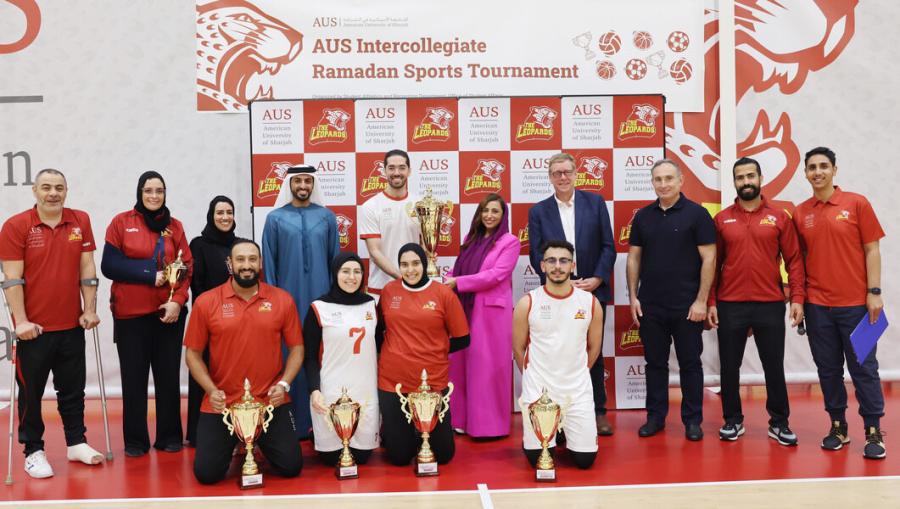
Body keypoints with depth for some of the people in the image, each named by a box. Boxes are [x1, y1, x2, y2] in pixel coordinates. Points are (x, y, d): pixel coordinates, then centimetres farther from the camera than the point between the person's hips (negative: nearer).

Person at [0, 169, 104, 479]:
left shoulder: (80, 221, 3)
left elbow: (87, 269, 6)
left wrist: (90, 310, 2)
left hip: (72, 325, 3)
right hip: (34, 328, -3)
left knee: (73, 389, 14)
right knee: (31, 392, 7)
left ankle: (76, 442, 27)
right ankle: (33, 451, 20)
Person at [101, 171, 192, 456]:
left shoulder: (175, 226, 7)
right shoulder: (121, 222, 1)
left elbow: (186, 268, 4)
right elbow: (109, 265, -4)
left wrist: (178, 300, -11)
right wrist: (150, 275, -12)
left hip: (169, 312, 2)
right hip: (130, 314, -2)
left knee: (169, 376, 6)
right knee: (134, 378, 4)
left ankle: (170, 437, 18)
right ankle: (135, 440, 15)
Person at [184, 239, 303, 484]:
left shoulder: (282, 300, -2)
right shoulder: (206, 302, -4)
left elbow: (296, 348, 4)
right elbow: (193, 354, 2)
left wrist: (284, 384, -10)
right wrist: (211, 390, -11)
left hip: (271, 403, 0)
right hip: (221, 405, 0)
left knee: (291, 467, -2)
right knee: (206, 473, -4)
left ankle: (260, 443, 34)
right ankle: (234, 445, 32)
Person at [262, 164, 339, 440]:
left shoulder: (327, 217, 7)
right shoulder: (275, 218, 4)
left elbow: (335, 259, 8)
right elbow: (269, 263, 4)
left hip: (321, 298, 1)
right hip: (288, 298, -1)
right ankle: (291, 423, 8)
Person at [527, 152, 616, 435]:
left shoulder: (595, 202, 4)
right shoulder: (538, 211, 3)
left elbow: (608, 246, 2)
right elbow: (536, 255, 0)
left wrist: (597, 279, -10)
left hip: (593, 290, 1)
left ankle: (598, 412, 20)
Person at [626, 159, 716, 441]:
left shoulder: (696, 214, -5)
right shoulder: (643, 216, 7)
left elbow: (708, 259, -7)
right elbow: (634, 258, 10)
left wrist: (701, 301, -12)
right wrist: (633, 297, 3)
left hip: (687, 306, -3)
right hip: (650, 306, 3)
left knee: (690, 363, 7)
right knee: (655, 363, 11)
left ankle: (693, 419, 17)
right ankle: (655, 416, 22)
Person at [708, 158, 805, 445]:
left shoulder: (779, 217, 3)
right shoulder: (721, 220, 4)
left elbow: (794, 260, 2)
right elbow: (713, 264, 5)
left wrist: (797, 297, -6)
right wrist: (711, 302, -1)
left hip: (770, 305, 0)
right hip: (730, 306, 1)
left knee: (774, 366, 7)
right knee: (729, 366, 7)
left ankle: (779, 423, 20)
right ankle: (733, 421, 21)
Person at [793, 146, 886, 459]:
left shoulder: (857, 203, -1)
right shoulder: (800, 213, 6)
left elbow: (871, 249, -1)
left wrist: (874, 292, -7)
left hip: (856, 303, -2)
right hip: (817, 306, 3)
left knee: (863, 368, 2)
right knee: (828, 369, 9)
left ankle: (874, 432, 11)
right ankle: (838, 427, 20)